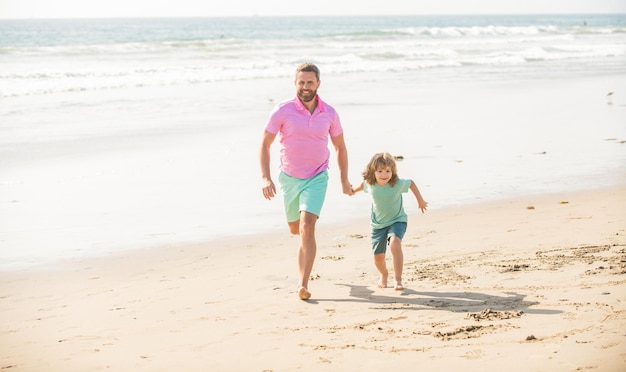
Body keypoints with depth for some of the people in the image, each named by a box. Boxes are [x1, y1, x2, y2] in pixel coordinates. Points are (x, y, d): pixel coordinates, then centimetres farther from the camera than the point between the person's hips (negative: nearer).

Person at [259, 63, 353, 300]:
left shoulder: (329, 113, -4)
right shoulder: (282, 111, -10)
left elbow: (340, 147, 11)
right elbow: (265, 144, -4)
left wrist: (344, 179, 12)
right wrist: (265, 178, -14)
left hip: (317, 178, -1)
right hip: (289, 178, 1)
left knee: (307, 228, -18)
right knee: (295, 229, 17)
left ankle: (303, 284, -18)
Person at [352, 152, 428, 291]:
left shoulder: (398, 184, -22)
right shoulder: (370, 184, -15)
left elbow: (411, 183, 0)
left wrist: (420, 200, 10)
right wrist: (354, 190, 30)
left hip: (397, 221, -3)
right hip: (378, 224, 3)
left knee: (395, 244, -33)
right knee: (378, 257, 7)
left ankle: (398, 279, -29)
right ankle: (384, 274, 44)